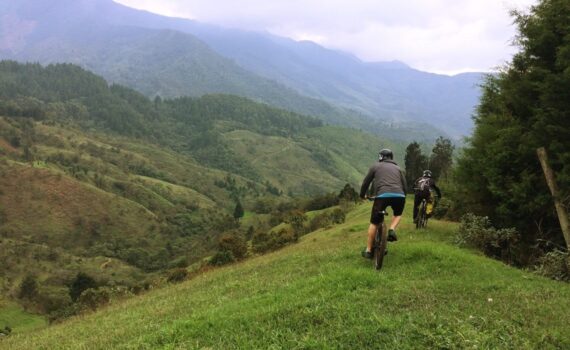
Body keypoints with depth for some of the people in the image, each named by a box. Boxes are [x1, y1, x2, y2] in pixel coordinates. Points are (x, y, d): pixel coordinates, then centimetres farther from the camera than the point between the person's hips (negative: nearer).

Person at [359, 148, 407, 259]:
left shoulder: (375, 166, 20)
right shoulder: (397, 168, 27)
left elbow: (366, 182, 21)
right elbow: (404, 185, 25)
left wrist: (362, 195, 38)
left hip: (382, 196, -2)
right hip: (399, 196, 2)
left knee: (374, 223, 13)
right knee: (398, 214, 33)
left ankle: (368, 250, 14)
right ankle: (392, 230, 5)